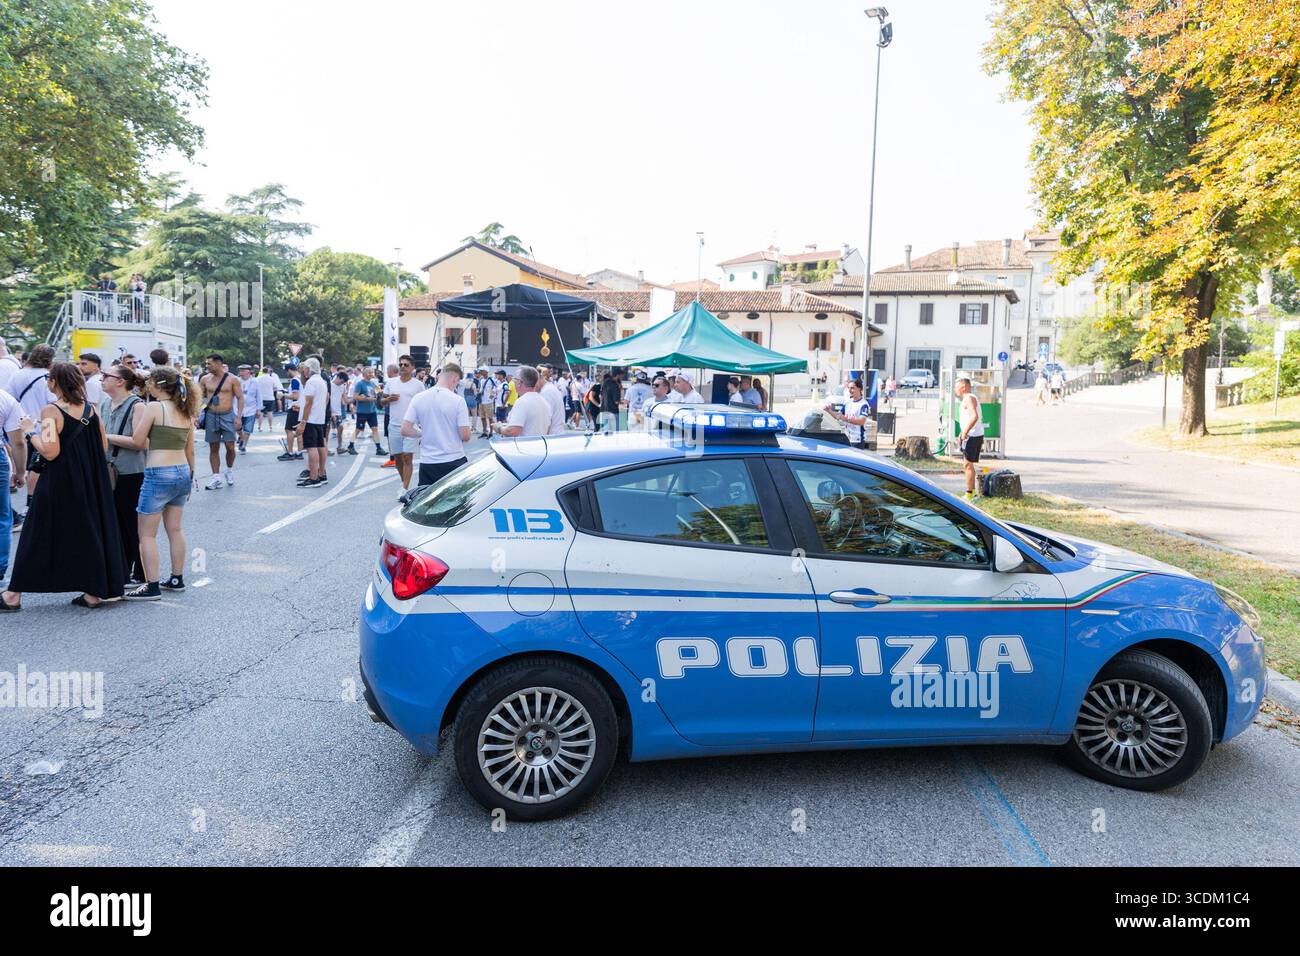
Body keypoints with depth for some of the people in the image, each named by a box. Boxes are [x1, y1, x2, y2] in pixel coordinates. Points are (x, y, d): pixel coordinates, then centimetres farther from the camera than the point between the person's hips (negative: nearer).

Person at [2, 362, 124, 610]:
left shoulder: (51, 411, -14)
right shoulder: (91, 409, 2)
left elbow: (50, 451, -18)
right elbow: (102, 446, 6)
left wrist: (30, 431, -5)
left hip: (59, 485, -5)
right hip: (91, 484, 5)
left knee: (39, 535, 6)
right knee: (89, 531, 11)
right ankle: (96, 592, 13)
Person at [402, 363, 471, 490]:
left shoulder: (418, 398, -1)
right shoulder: (458, 400, -10)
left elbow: (405, 430, -3)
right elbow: (465, 436, -11)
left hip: (427, 462, 3)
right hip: (454, 462, -3)